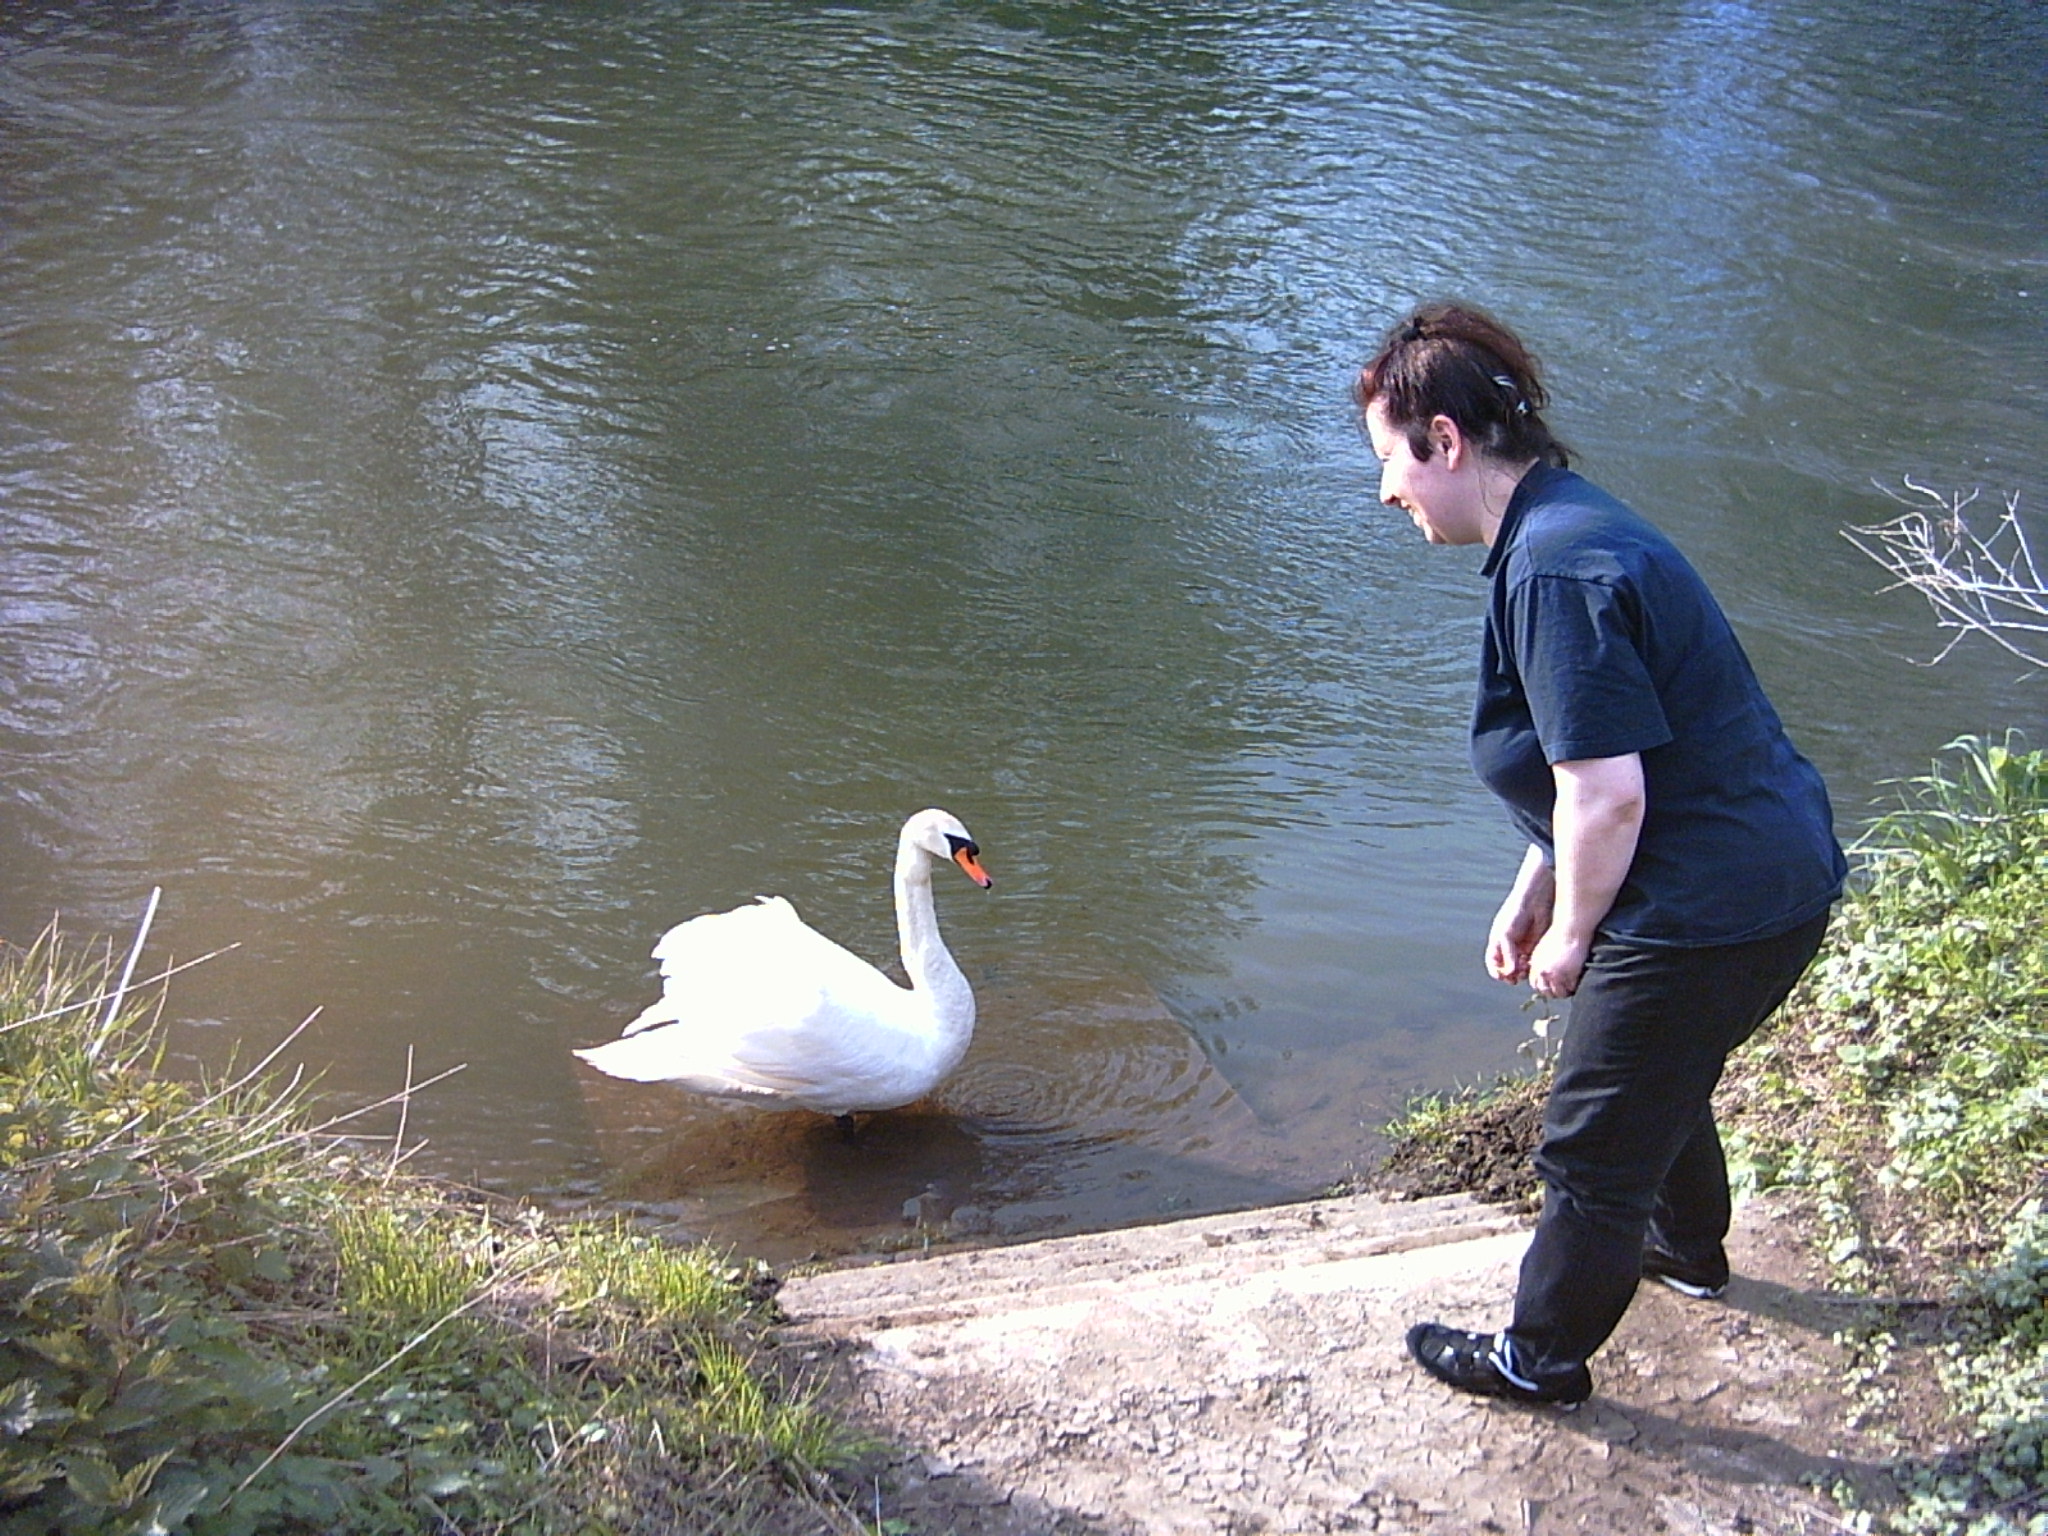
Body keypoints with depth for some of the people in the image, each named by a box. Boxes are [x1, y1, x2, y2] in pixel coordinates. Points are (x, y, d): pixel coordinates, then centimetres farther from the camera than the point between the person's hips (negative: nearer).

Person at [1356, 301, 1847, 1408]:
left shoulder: (1555, 570, -25)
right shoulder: (1567, 528, 8)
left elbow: (1607, 795, -28)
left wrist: (1571, 937, -13)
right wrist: (1533, 891, 16)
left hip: (1705, 916, -10)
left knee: (1591, 1146, 8)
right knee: (1662, 1077, 33)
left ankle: (1539, 1358, 28)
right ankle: (1686, 1245, 58)